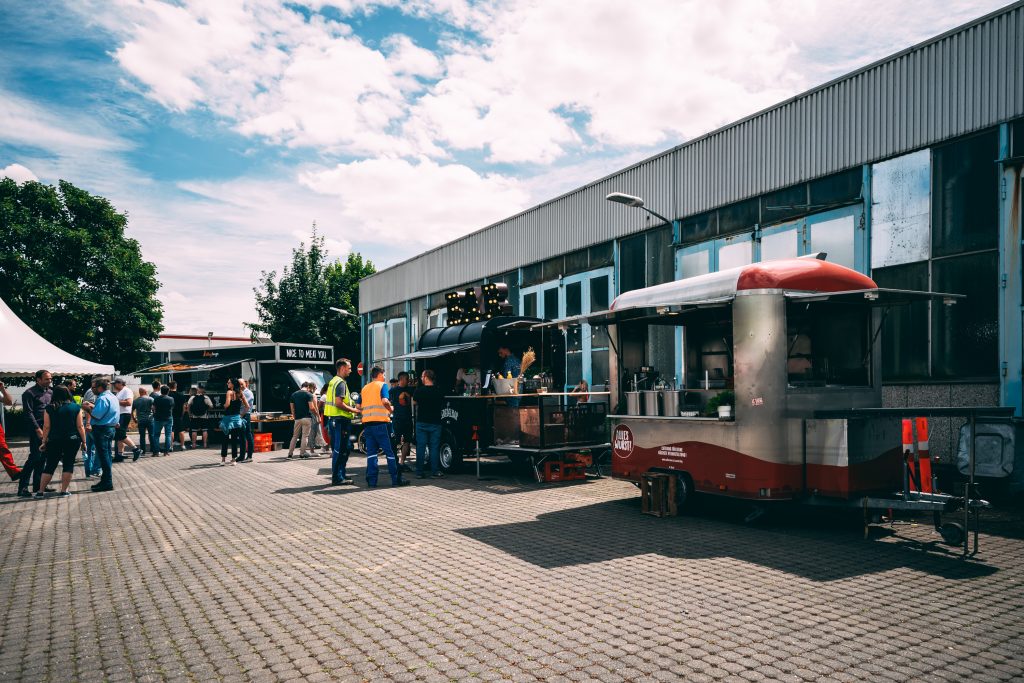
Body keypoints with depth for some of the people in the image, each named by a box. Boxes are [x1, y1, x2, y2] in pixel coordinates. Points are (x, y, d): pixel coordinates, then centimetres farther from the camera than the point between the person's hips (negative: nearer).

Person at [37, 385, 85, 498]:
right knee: (68, 464, 7)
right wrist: (84, 441, 4)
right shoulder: (76, 407, -3)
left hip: (54, 441, 1)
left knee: (50, 465, 10)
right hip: (73, 440, -1)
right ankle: (63, 491, 6)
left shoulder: (49, 408, -1)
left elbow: (46, 427, 0)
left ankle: (40, 491, 15)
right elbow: (80, 426, -3)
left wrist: (44, 442, 8)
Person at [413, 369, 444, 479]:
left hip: (422, 422, -1)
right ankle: (435, 471, 4)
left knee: (421, 446, 4)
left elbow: (414, 402, 6)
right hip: (435, 422, 1)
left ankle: (420, 472, 5)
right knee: (434, 447, 6)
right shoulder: (438, 391, -3)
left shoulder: (419, 390, -8)